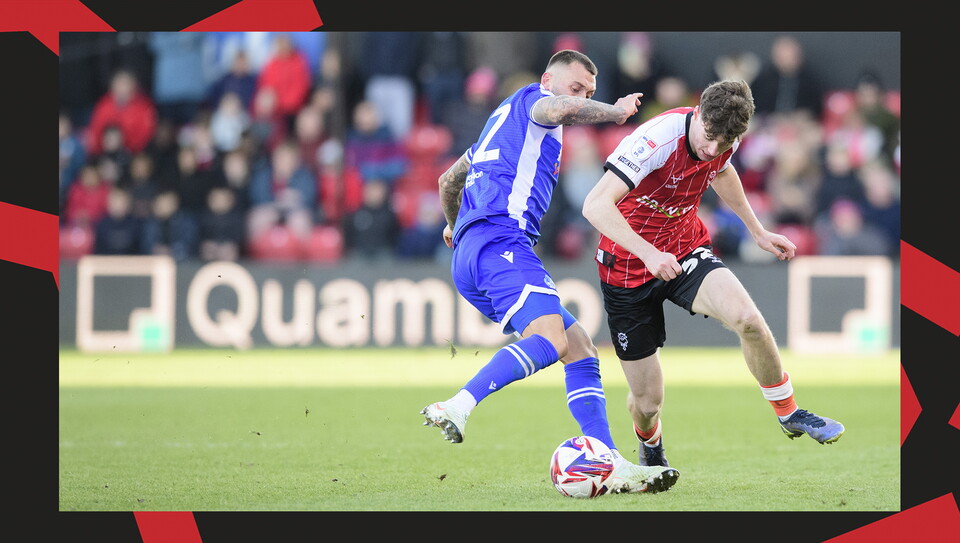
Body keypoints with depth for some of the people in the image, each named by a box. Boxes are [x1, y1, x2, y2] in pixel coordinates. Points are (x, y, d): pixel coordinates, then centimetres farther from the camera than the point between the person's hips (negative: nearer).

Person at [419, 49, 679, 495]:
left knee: (580, 348, 4)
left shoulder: (502, 122, 34)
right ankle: (457, 408, -40)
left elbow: (448, 180, 46)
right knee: (548, 339, -30)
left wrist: (453, 225, 64)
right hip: (500, 241, -10)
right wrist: (614, 112, -3)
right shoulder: (531, 99, 9)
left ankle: (610, 465, -5)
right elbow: (557, 109, -18)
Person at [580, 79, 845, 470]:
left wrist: (757, 231, 20)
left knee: (747, 317, -27)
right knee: (647, 402, 1)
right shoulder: (658, 139, -30)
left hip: (684, 250, 4)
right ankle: (650, 449, 40)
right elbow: (595, 205, -37)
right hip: (628, 268, -4)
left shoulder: (723, 140, -9)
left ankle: (788, 413, -4)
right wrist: (649, 254, -47)